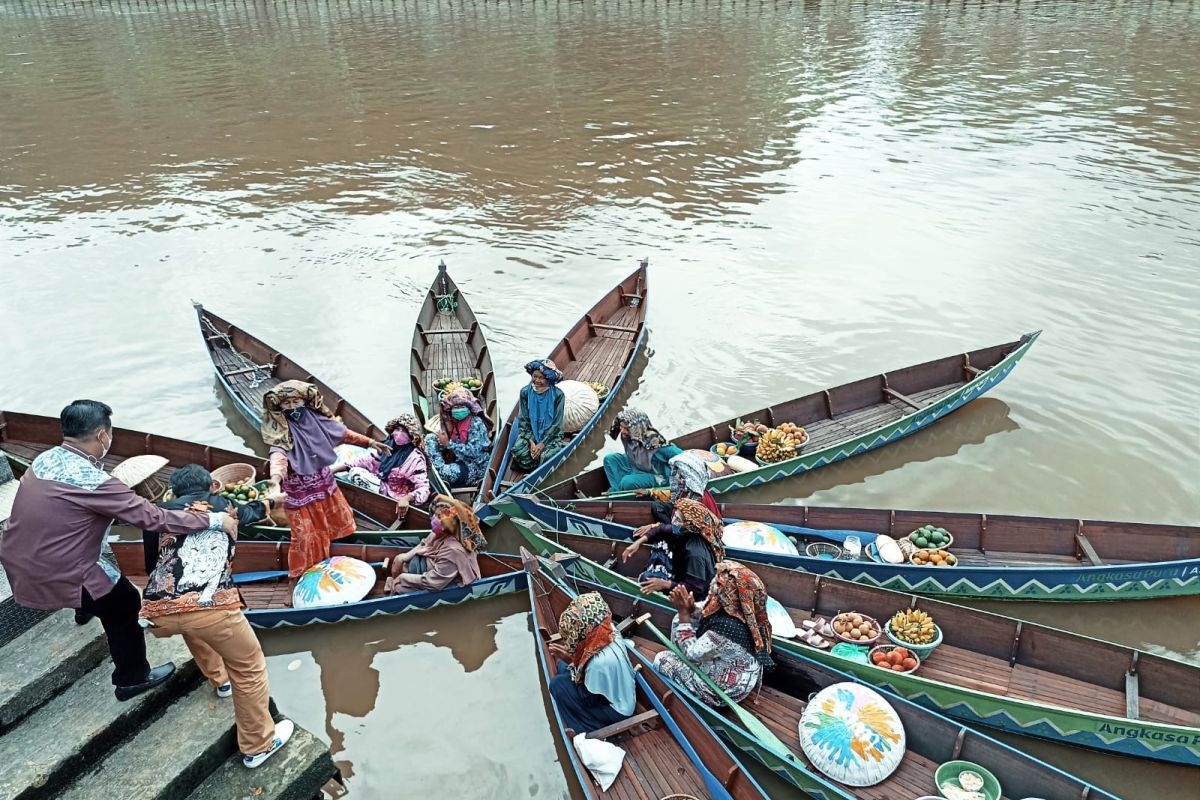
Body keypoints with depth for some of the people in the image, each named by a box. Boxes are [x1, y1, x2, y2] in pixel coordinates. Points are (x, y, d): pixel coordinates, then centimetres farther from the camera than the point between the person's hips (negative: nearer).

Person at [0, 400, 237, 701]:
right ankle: (132, 679, 28)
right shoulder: (92, 481, -26)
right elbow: (153, 518, -24)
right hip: (54, 579, -8)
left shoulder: (45, 458, -2)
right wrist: (215, 520, -16)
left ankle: (87, 609, 58)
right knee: (124, 605, 13)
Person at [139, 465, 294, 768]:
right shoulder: (222, 505, 22)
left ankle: (220, 680, 58)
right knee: (249, 669, 16)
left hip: (158, 612, 4)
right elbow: (251, 511, 44)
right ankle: (259, 746, 26)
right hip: (211, 604, -4)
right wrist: (268, 501, 67)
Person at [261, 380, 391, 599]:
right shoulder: (279, 431, -23)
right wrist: (275, 480, -61)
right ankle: (295, 581, 13)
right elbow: (278, 455, -42)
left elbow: (344, 433, 4)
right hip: (299, 490, -6)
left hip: (323, 482, 6)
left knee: (337, 520, 23)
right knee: (304, 536, -3)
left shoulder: (315, 419, -7)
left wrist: (370, 442, 6)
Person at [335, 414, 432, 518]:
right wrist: (334, 469, -4)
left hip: (393, 496, -7)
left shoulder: (415, 458, -18)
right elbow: (366, 460, 4)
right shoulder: (388, 445, 2)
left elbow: (423, 487, -24)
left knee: (356, 474, -18)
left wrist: (406, 498, -44)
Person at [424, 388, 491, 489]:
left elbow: (473, 452, -22)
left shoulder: (476, 423, -14)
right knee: (430, 438, -4)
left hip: (475, 466, -8)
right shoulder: (454, 423, 6)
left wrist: (448, 443, -18)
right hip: (458, 462, 8)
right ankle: (440, 470, -15)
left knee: (446, 472, -37)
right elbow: (443, 446, 3)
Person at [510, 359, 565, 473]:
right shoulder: (525, 392, -7)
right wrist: (531, 442, -15)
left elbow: (556, 424, -11)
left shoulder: (558, 395, -14)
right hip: (529, 433, 2)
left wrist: (542, 444, -18)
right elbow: (523, 420, -3)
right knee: (519, 452, -27)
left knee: (546, 456, -30)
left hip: (551, 435, -2)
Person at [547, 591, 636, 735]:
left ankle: (582, 728, 8)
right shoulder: (610, 632, -17)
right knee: (563, 666, 8)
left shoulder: (600, 661, -39)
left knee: (557, 684, -9)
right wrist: (571, 658, -15)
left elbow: (588, 700, -22)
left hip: (617, 711, -8)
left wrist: (571, 661, -20)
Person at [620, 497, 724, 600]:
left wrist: (665, 584, -37)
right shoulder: (684, 532, -15)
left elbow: (696, 588, -34)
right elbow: (661, 530, 1)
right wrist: (638, 543, -11)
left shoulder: (695, 552, -38)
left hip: (693, 596, -8)